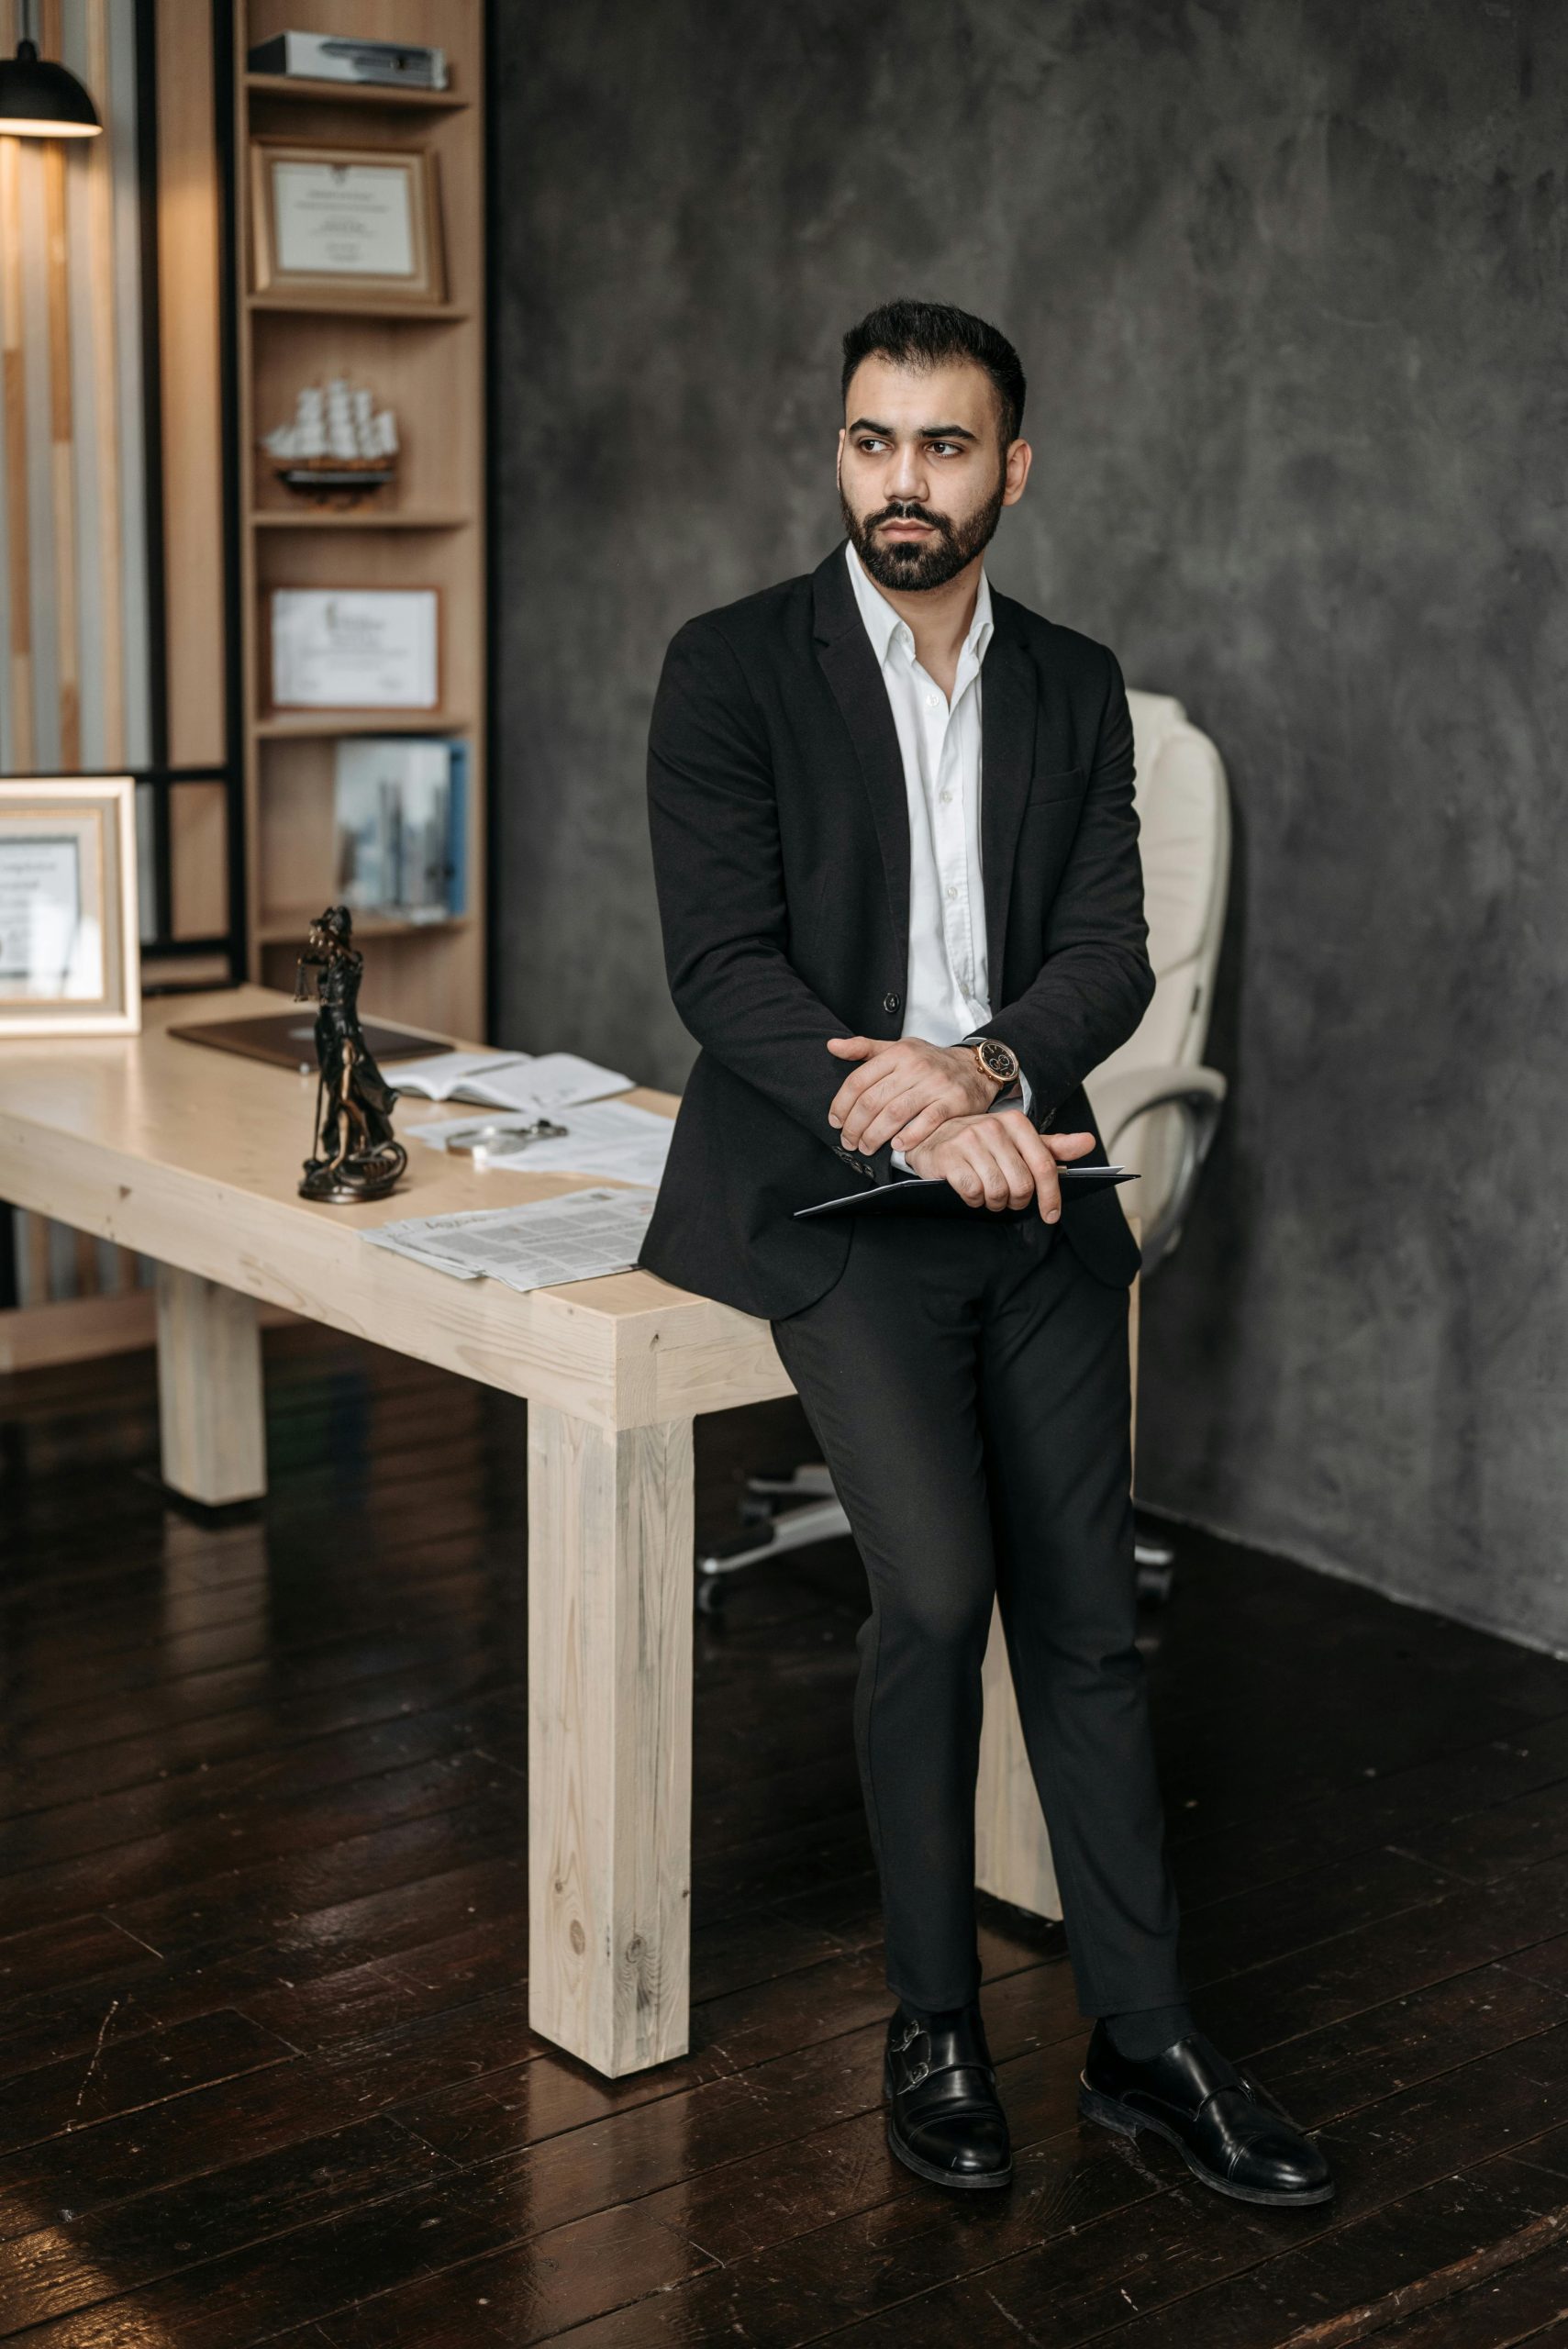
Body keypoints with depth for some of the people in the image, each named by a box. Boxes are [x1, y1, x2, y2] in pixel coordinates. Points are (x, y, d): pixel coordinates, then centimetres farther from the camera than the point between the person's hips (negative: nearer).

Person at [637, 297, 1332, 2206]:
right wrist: (904, 1110, -24)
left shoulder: (1076, 688, 11)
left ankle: (1142, 2039, 17)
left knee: (1084, 1620, 5)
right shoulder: (733, 669, -1)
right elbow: (722, 962, -10)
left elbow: (1109, 954, 1)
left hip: (1029, 1187, 4)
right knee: (934, 1589, -18)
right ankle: (933, 2026, 2)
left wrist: (980, 1069, -20)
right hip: (830, 1193, -4)